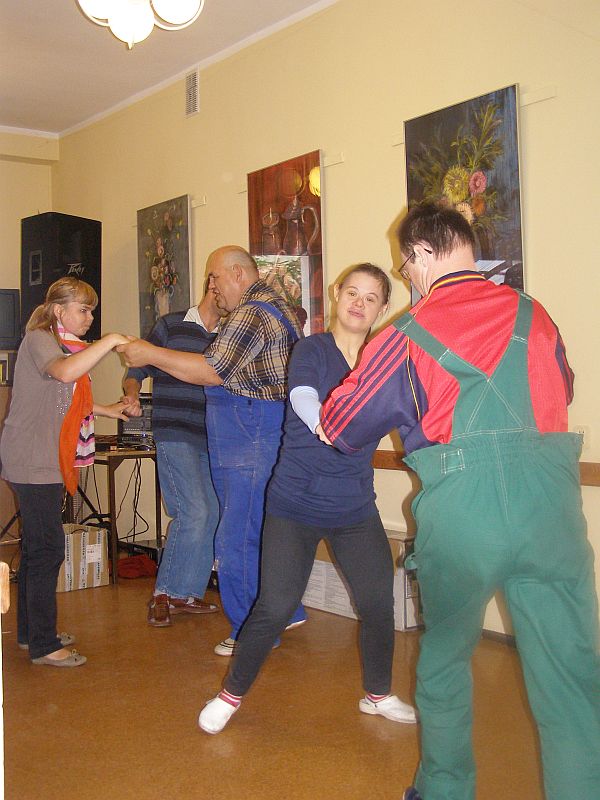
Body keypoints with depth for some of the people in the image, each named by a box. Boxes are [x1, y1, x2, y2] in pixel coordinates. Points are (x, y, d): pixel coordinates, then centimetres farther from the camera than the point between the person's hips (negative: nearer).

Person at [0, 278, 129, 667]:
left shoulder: (65, 345, 19)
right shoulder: (38, 340, -12)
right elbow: (65, 373, -34)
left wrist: (107, 410, 19)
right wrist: (110, 341, -32)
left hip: (48, 462, 10)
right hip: (33, 463, -10)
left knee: (37, 547, 15)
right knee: (47, 549, -8)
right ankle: (43, 645, 0)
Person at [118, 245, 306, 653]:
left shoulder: (252, 312, -14)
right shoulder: (273, 304, 20)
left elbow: (212, 372, -20)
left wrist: (150, 354, -12)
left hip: (254, 442, -11)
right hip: (263, 439, 11)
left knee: (239, 539, -4)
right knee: (267, 531, 17)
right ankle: (287, 611, 28)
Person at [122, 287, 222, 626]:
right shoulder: (171, 325, 1)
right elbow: (137, 371, 3)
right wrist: (132, 395, -17)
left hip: (209, 440, 6)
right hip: (174, 436, -6)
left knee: (212, 515, 4)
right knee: (193, 512, -15)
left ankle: (187, 593, 17)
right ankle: (164, 594, 0)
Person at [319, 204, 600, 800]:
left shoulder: (407, 335, 3)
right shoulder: (534, 315, 10)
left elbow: (341, 425, 13)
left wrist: (325, 418, 35)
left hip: (458, 512, -1)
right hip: (550, 503, 1)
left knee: (444, 660, 21)